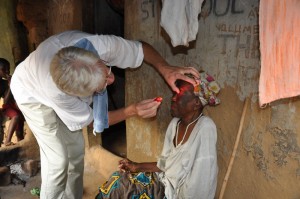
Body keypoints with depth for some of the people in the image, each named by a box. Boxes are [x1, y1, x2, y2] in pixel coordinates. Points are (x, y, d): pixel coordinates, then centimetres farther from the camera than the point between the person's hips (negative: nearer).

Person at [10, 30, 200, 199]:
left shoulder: (101, 44, -39)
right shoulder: (57, 92, -44)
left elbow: (142, 48, -20)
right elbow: (88, 119, -24)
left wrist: (165, 69, -38)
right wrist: (132, 111, -32)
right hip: (33, 93, -4)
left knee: (76, 148, 6)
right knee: (57, 160, -9)